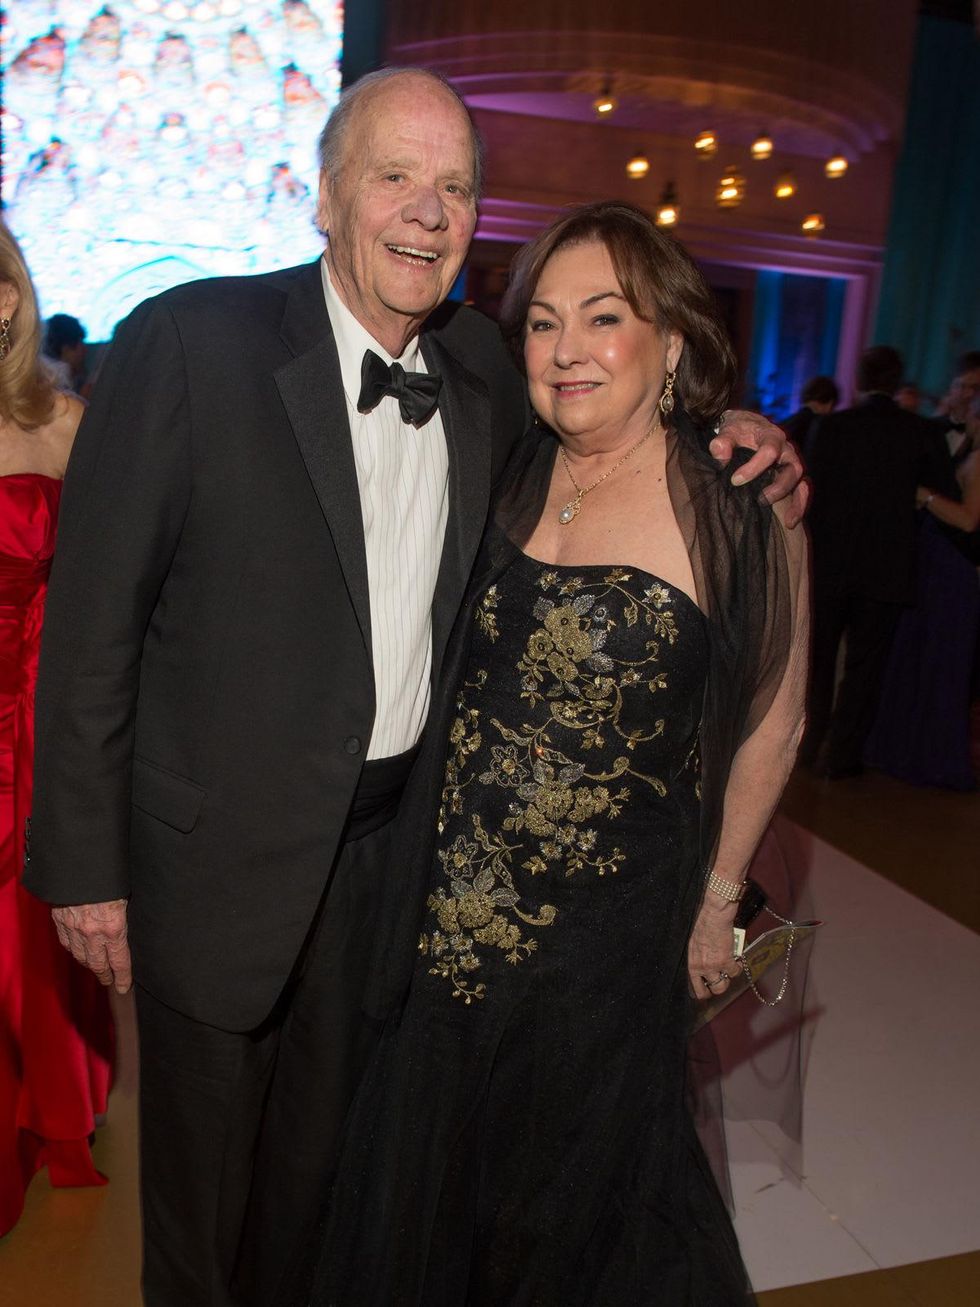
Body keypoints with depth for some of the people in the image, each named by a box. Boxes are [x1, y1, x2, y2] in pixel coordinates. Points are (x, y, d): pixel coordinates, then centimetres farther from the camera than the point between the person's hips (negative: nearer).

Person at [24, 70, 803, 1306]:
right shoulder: (191, 341, -16)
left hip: (398, 833, 5)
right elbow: (93, 621, -14)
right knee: (203, 1149, 20)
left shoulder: (480, 363, 0)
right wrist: (85, 865, -12)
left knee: (325, 1131, 26)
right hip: (223, 844, -4)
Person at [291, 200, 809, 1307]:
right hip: (445, 906, 4)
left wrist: (717, 895, 5)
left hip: (608, 926, -3)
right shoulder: (504, 482, -1)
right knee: (420, 1172, 23)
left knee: (576, 1185, 21)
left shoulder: (742, 513, -10)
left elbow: (770, 727, -2)